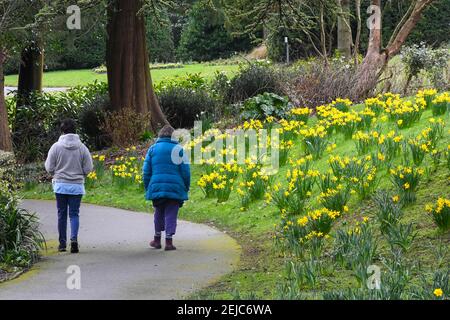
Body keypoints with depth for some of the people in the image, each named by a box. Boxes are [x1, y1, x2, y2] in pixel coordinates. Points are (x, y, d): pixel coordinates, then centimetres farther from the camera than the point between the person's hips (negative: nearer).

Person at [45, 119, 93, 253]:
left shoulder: (56, 147, -6)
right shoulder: (82, 148, -4)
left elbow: (49, 168, -4)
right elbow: (88, 169, -2)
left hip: (60, 185, 0)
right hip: (77, 186, 0)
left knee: (62, 214, 10)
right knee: (74, 214, 5)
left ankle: (62, 243, 14)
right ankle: (74, 239, -15)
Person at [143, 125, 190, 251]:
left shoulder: (152, 149, 7)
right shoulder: (178, 149, 1)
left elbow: (146, 171, 7)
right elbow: (185, 171, -1)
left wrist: (147, 188, 15)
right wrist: (186, 188, 9)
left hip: (156, 187, 2)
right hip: (175, 188, -2)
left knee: (159, 213, 18)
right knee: (171, 214, 2)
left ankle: (157, 239, 25)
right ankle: (169, 241, -3)